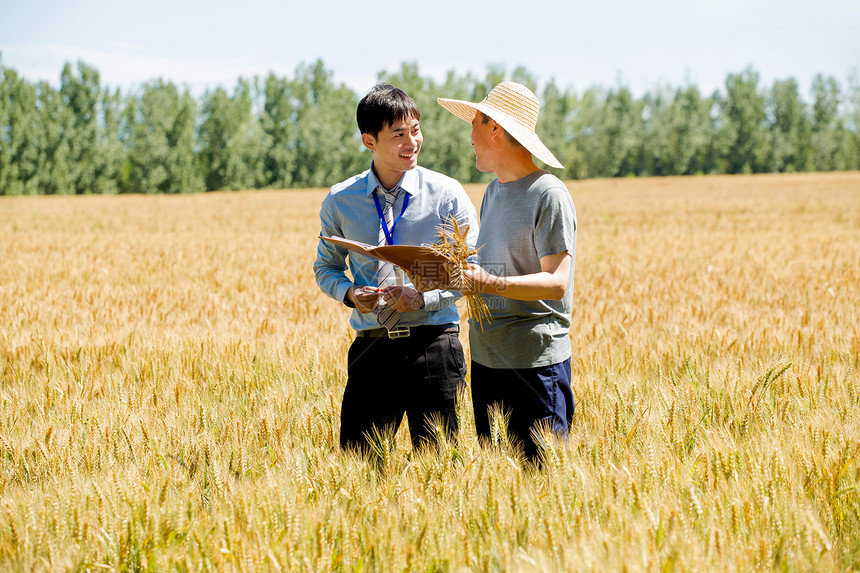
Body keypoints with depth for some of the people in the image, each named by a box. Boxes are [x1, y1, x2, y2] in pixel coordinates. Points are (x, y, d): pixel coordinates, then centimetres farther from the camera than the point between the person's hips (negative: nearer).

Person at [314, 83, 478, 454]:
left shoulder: (447, 194, 0)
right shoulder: (340, 202, 5)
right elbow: (325, 268, 16)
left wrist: (423, 296, -13)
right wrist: (350, 293, -5)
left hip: (433, 343, -1)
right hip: (371, 348, 1)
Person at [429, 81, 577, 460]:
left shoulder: (549, 195, -11)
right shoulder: (493, 191, 15)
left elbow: (556, 283, -18)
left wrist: (488, 284, -30)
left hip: (535, 360, -8)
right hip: (486, 357, 8)